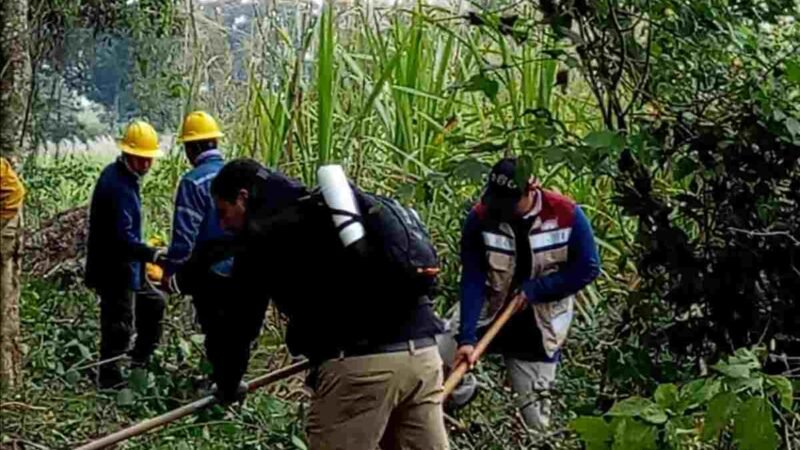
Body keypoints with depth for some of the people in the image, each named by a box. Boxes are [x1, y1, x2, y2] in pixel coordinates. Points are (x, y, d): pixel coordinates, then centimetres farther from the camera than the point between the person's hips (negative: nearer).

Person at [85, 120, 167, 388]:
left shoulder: (123, 177, 8)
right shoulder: (117, 185, -25)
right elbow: (122, 237, -32)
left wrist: (147, 254, 20)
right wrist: (152, 255, -42)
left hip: (125, 267, 11)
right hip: (115, 270, -11)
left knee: (153, 303, 24)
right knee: (119, 326, -1)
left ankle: (141, 361, 36)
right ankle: (111, 382, 10)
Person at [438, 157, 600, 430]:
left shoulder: (567, 214, -19)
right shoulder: (480, 218, -19)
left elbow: (587, 268, -14)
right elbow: (472, 282, -20)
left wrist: (533, 290, -21)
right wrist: (467, 337, -29)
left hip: (537, 324, -1)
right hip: (485, 313, 1)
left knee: (534, 407, 1)